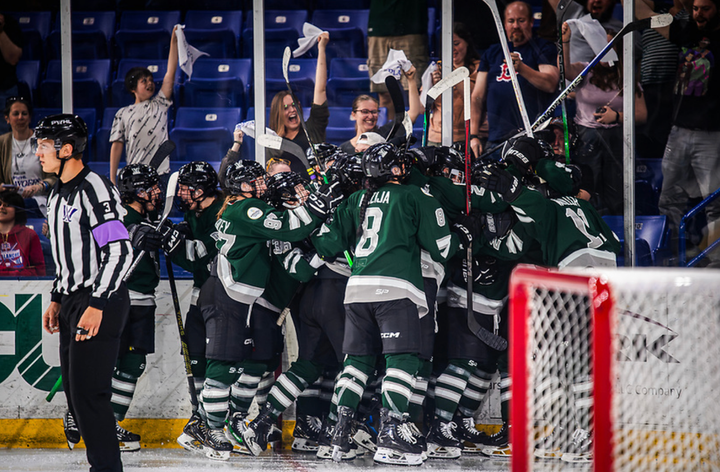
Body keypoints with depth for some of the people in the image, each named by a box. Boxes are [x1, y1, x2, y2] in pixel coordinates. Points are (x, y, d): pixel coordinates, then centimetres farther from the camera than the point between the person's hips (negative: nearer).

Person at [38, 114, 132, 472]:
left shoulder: (95, 189, -15)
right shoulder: (58, 195, 15)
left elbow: (120, 252, -20)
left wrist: (97, 305, -23)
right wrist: (56, 300, 21)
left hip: (101, 304, -10)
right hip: (72, 302, 10)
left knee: (88, 394, -11)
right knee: (74, 392, 10)